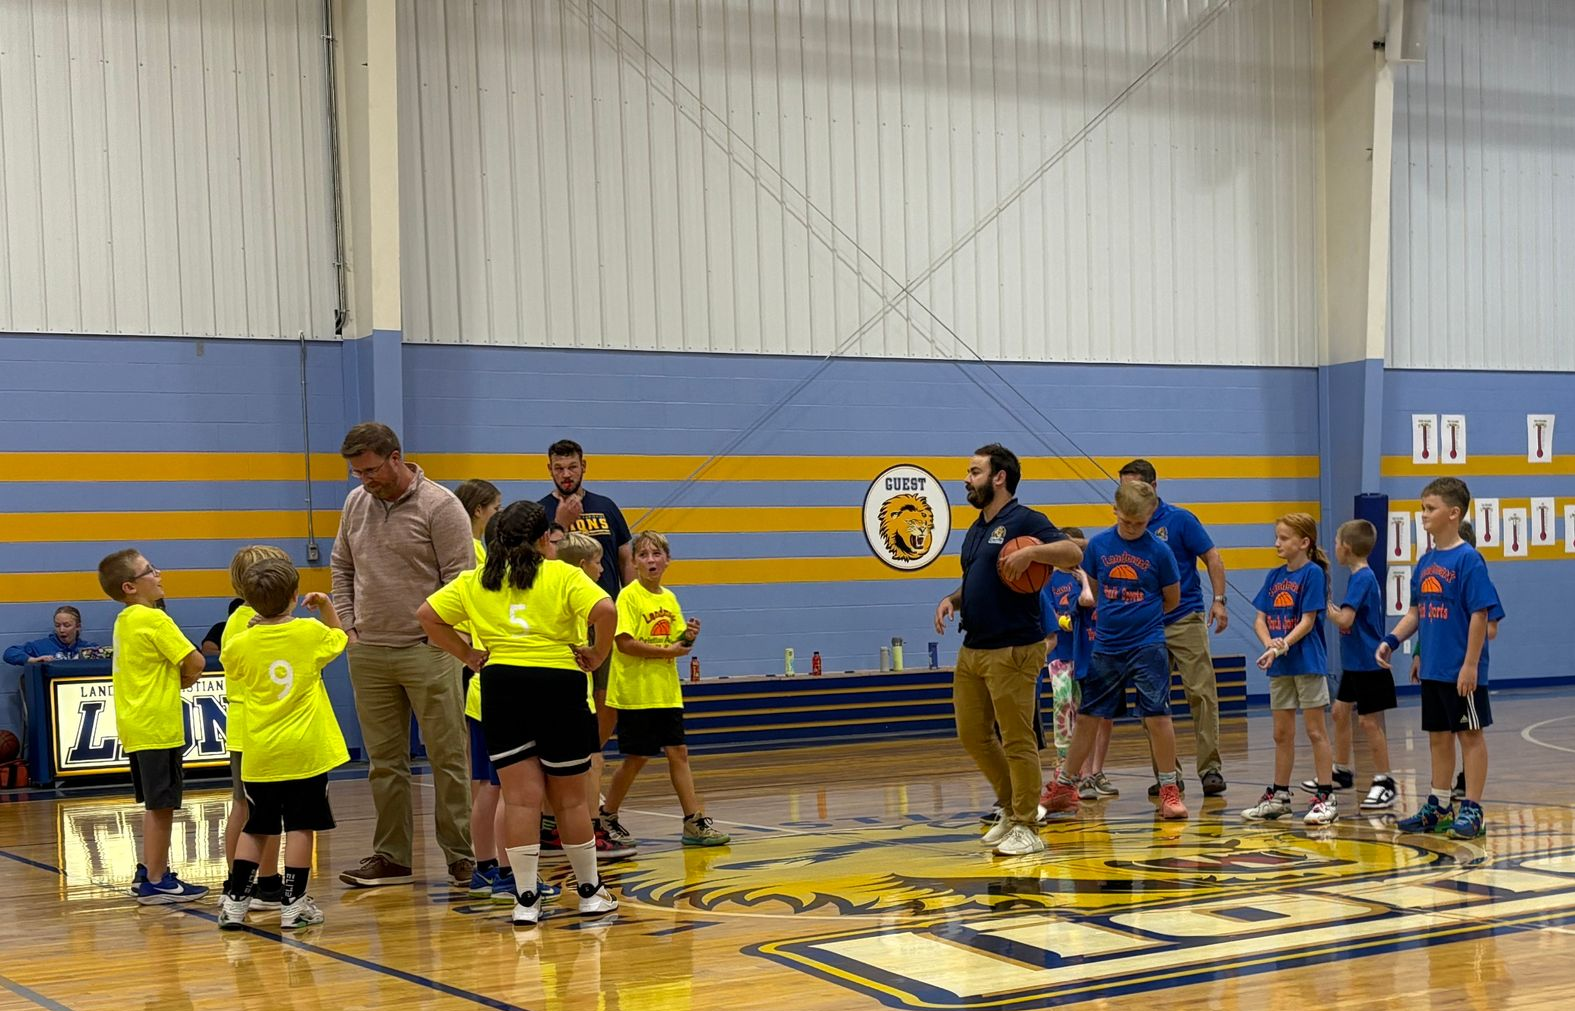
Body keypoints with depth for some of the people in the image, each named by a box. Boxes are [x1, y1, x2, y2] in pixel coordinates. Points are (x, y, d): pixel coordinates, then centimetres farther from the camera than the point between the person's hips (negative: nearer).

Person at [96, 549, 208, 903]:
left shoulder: (125, 620, 12)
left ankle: (149, 871, 26)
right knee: (161, 804, -3)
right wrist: (183, 676, 3)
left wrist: (178, 676, 2)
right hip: (157, 725, -9)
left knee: (155, 803, 18)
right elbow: (196, 662, -18)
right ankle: (156, 882, 0)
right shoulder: (153, 619, -15)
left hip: (137, 724, 9)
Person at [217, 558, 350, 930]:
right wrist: (326, 605, 22)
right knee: (300, 827, 3)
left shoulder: (240, 644, -4)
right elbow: (342, 640, 17)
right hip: (305, 750, -2)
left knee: (255, 829, 12)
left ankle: (235, 901, 12)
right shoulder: (310, 632, -5)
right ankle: (293, 904, 3)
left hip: (261, 755, 2)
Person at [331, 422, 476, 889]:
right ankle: (391, 856, 18)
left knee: (448, 758, -1)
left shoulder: (440, 506, -7)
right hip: (369, 655, 6)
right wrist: (349, 627, 9)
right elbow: (341, 569, 19)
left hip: (427, 651, -5)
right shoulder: (355, 504, 11)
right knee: (384, 762, 10)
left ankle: (462, 855, 5)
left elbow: (461, 579, -9)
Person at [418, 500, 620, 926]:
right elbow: (604, 610, -17)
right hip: (558, 683, -2)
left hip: (500, 686, 2)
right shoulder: (564, 576, -1)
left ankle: (526, 899, 1)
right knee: (570, 798, 11)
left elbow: (427, 615, 8)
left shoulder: (475, 582, 10)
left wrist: (466, 654, 11)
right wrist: (598, 654, -2)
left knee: (520, 798, 4)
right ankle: (590, 891, 22)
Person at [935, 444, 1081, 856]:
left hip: (1013, 650, -9)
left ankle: (1026, 828, 4)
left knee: (1017, 741, -4)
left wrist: (1031, 551, -33)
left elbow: (1073, 553, -19)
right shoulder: (976, 530, 17)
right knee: (972, 736, 12)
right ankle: (1012, 809, 27)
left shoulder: (1023, 520, -8)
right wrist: (951, 600, 8)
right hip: (972, 649, 9)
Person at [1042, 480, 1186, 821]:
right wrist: (1112, 620, 6)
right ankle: (1063, 789, 18)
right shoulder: (1098, 545, 0)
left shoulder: (1159, 551, -6)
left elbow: (1172, 599, 4)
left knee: (1157, 716, -3)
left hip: (1148, 646, -3)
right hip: (1106, 647, 3)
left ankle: (1170, 791, 10)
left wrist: (1141, 617, 9)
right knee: (1088, 716, 8)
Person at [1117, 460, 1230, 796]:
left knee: (1201, 693, -8)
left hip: (1185, 620, -4)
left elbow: (1212, 559, -2)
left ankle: (1210, 769, -6)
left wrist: (1219, 600, -11)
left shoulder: (1179, 519, -3)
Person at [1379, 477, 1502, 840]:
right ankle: (1438, 807, 22)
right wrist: (1391, 641, 2)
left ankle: (1472, 810, 8)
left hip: (1460, 671, -8)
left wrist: (1471, 665, -18)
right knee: (1438, 736, 14)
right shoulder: (1425, 562, 10)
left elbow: (1480, 614, -15)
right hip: (1432, 669, 8)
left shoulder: (1468, 559, -13)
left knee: (1470, 735, 2)